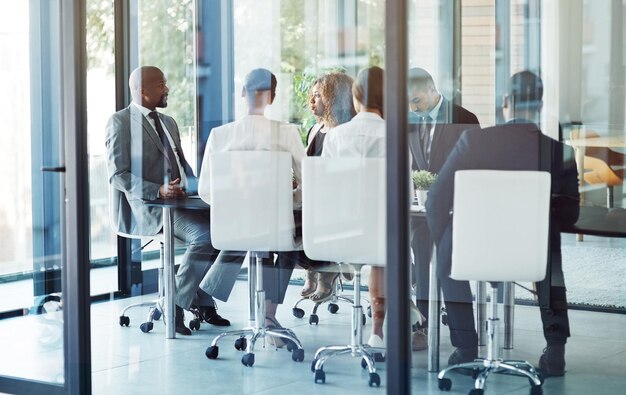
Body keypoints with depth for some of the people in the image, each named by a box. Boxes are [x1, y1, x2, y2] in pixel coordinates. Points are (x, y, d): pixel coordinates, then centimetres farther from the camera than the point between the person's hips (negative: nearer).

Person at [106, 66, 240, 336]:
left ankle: (203, 300, -8)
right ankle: (175, 306, -16)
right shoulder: (121, 122, -3)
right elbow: (118, 176, -12)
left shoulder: (168, 122, 23)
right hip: (146, 207, -8)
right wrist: (158, 191, -25)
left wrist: (196, 188, 5)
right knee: (204, 235, -29)